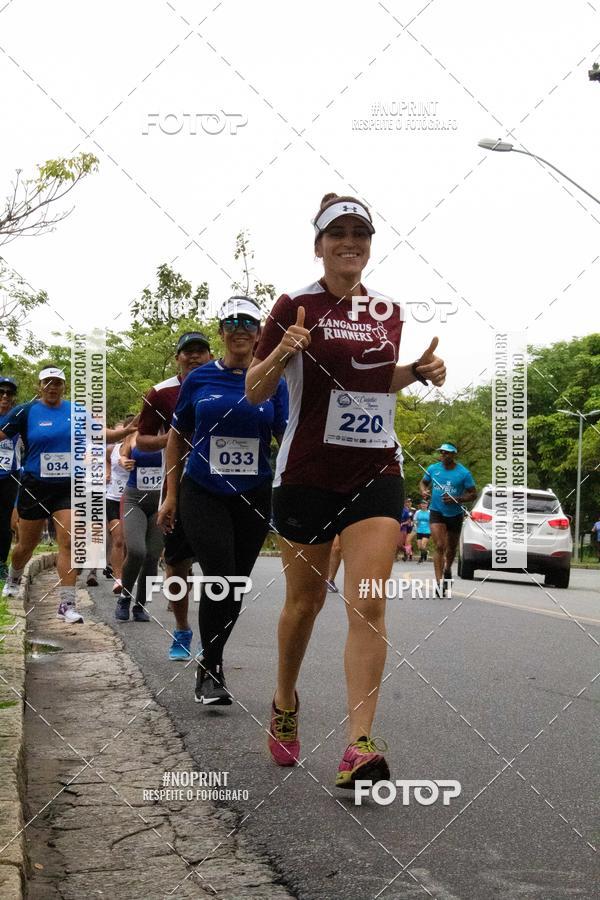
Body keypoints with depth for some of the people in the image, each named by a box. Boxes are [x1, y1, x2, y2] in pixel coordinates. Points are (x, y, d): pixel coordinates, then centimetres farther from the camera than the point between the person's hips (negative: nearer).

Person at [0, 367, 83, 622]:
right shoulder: (26, 411, -4)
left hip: (68, 487, 1)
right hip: (35, 487, -1)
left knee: (69, 543, -12)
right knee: (27, 545, 13)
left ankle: (67, 604, -11)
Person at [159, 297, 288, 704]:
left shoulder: (273, 381, 3)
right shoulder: (200, 379, 2)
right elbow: (177, 437, 9)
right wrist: (171, 496, 6)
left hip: (254, 497, 2)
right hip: (203, 494, -2)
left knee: (235, 585, 7)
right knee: (220, 577, -16)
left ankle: (209, 668, 25)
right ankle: (212, 670, -2)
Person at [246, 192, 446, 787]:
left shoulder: (388, 311, 9)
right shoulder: (296, 307, -3)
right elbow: (254, 391, -1)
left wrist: (419, 371, 4)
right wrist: (282, 353, -21)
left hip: (376, 472, 2)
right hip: (307, 472, -2)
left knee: (368, 605, -11)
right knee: (305, 599, 10)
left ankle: (359, 747, -14)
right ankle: (285, 706, 36)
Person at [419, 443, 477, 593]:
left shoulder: (463, 473, -9)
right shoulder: (433, 468, -2)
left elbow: (473, 494, -7)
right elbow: (423, 482, 15)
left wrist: (457, 499, -22)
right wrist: (424, 492, -8)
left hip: (455, 514, 1)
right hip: (436, 512, -1)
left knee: (451, 547, 18)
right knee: (440, 546, -16)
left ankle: (447, 569, 49)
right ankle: (439, 582, -19)